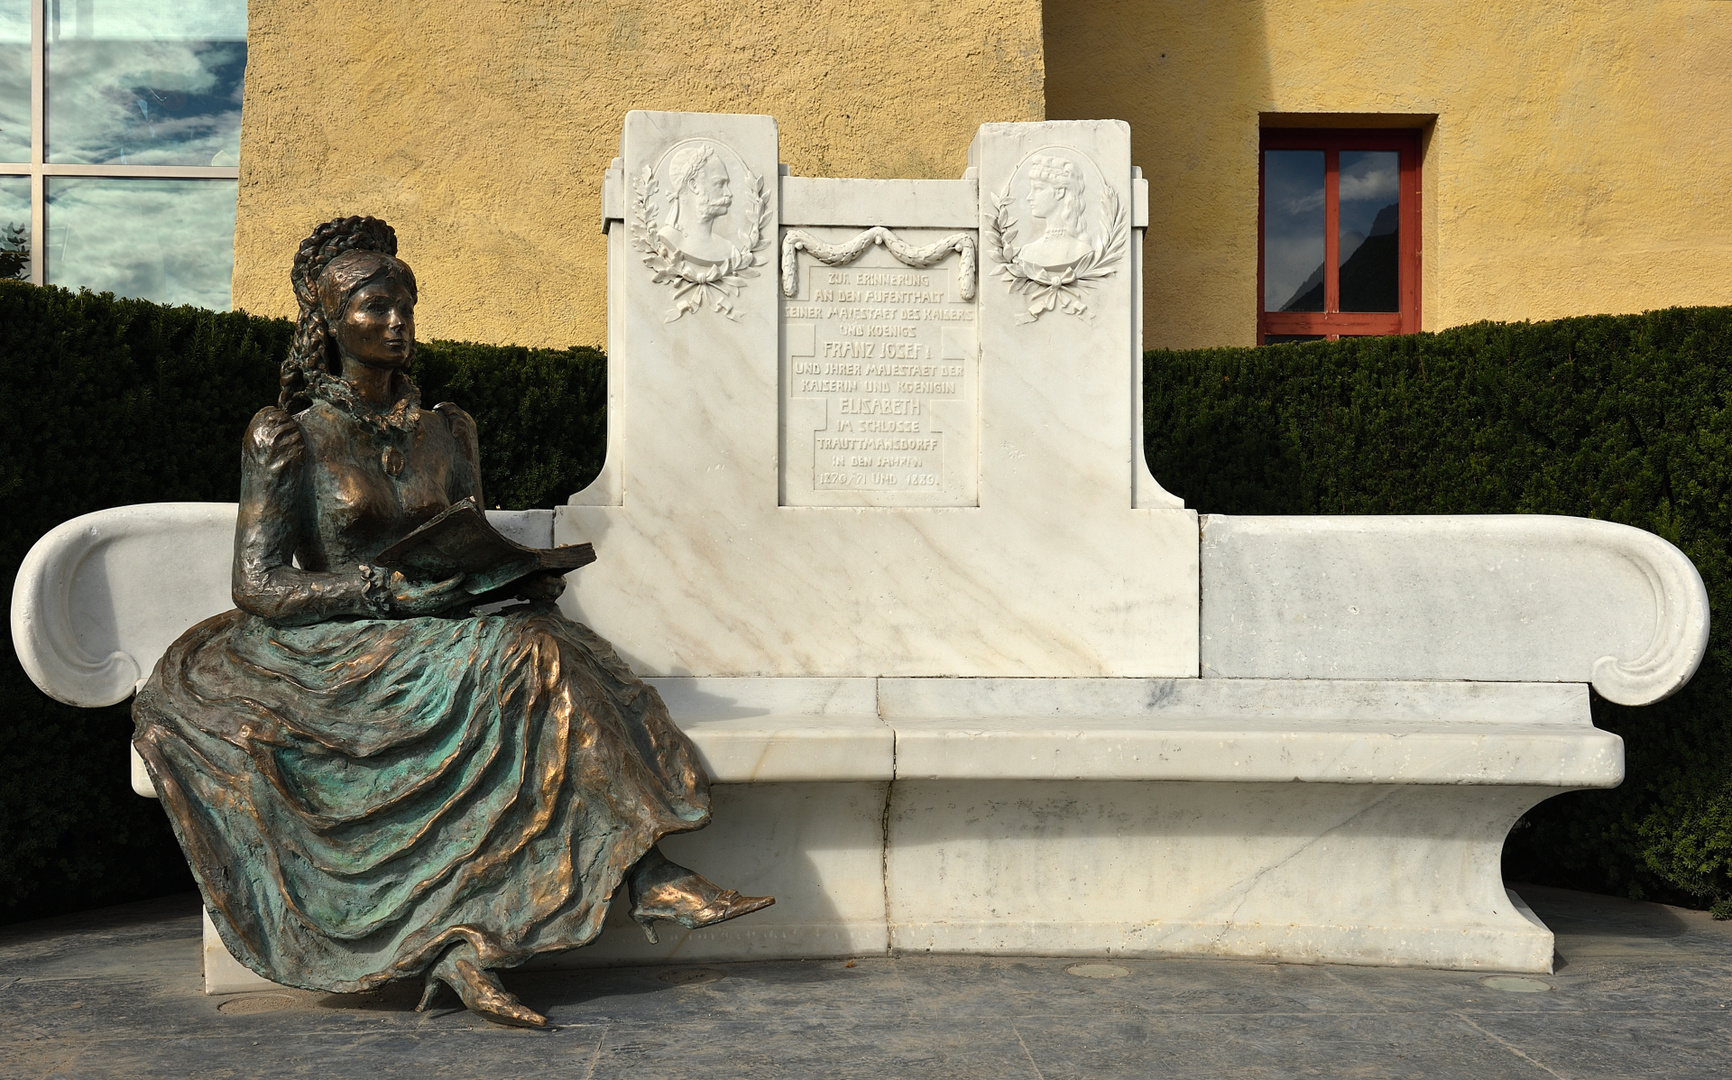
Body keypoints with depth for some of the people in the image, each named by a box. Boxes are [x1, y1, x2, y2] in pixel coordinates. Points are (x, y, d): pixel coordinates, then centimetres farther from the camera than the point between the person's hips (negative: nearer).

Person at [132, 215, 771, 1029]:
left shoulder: (446, 429, 15)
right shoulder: (287, 435, 0)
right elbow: (258, 585, -7)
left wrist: (522, 581, -7)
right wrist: (390, 593, -21)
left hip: (435, 643, 4)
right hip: (332, 657, -4)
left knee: (544, 648, -29)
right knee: (523, 661, -32)